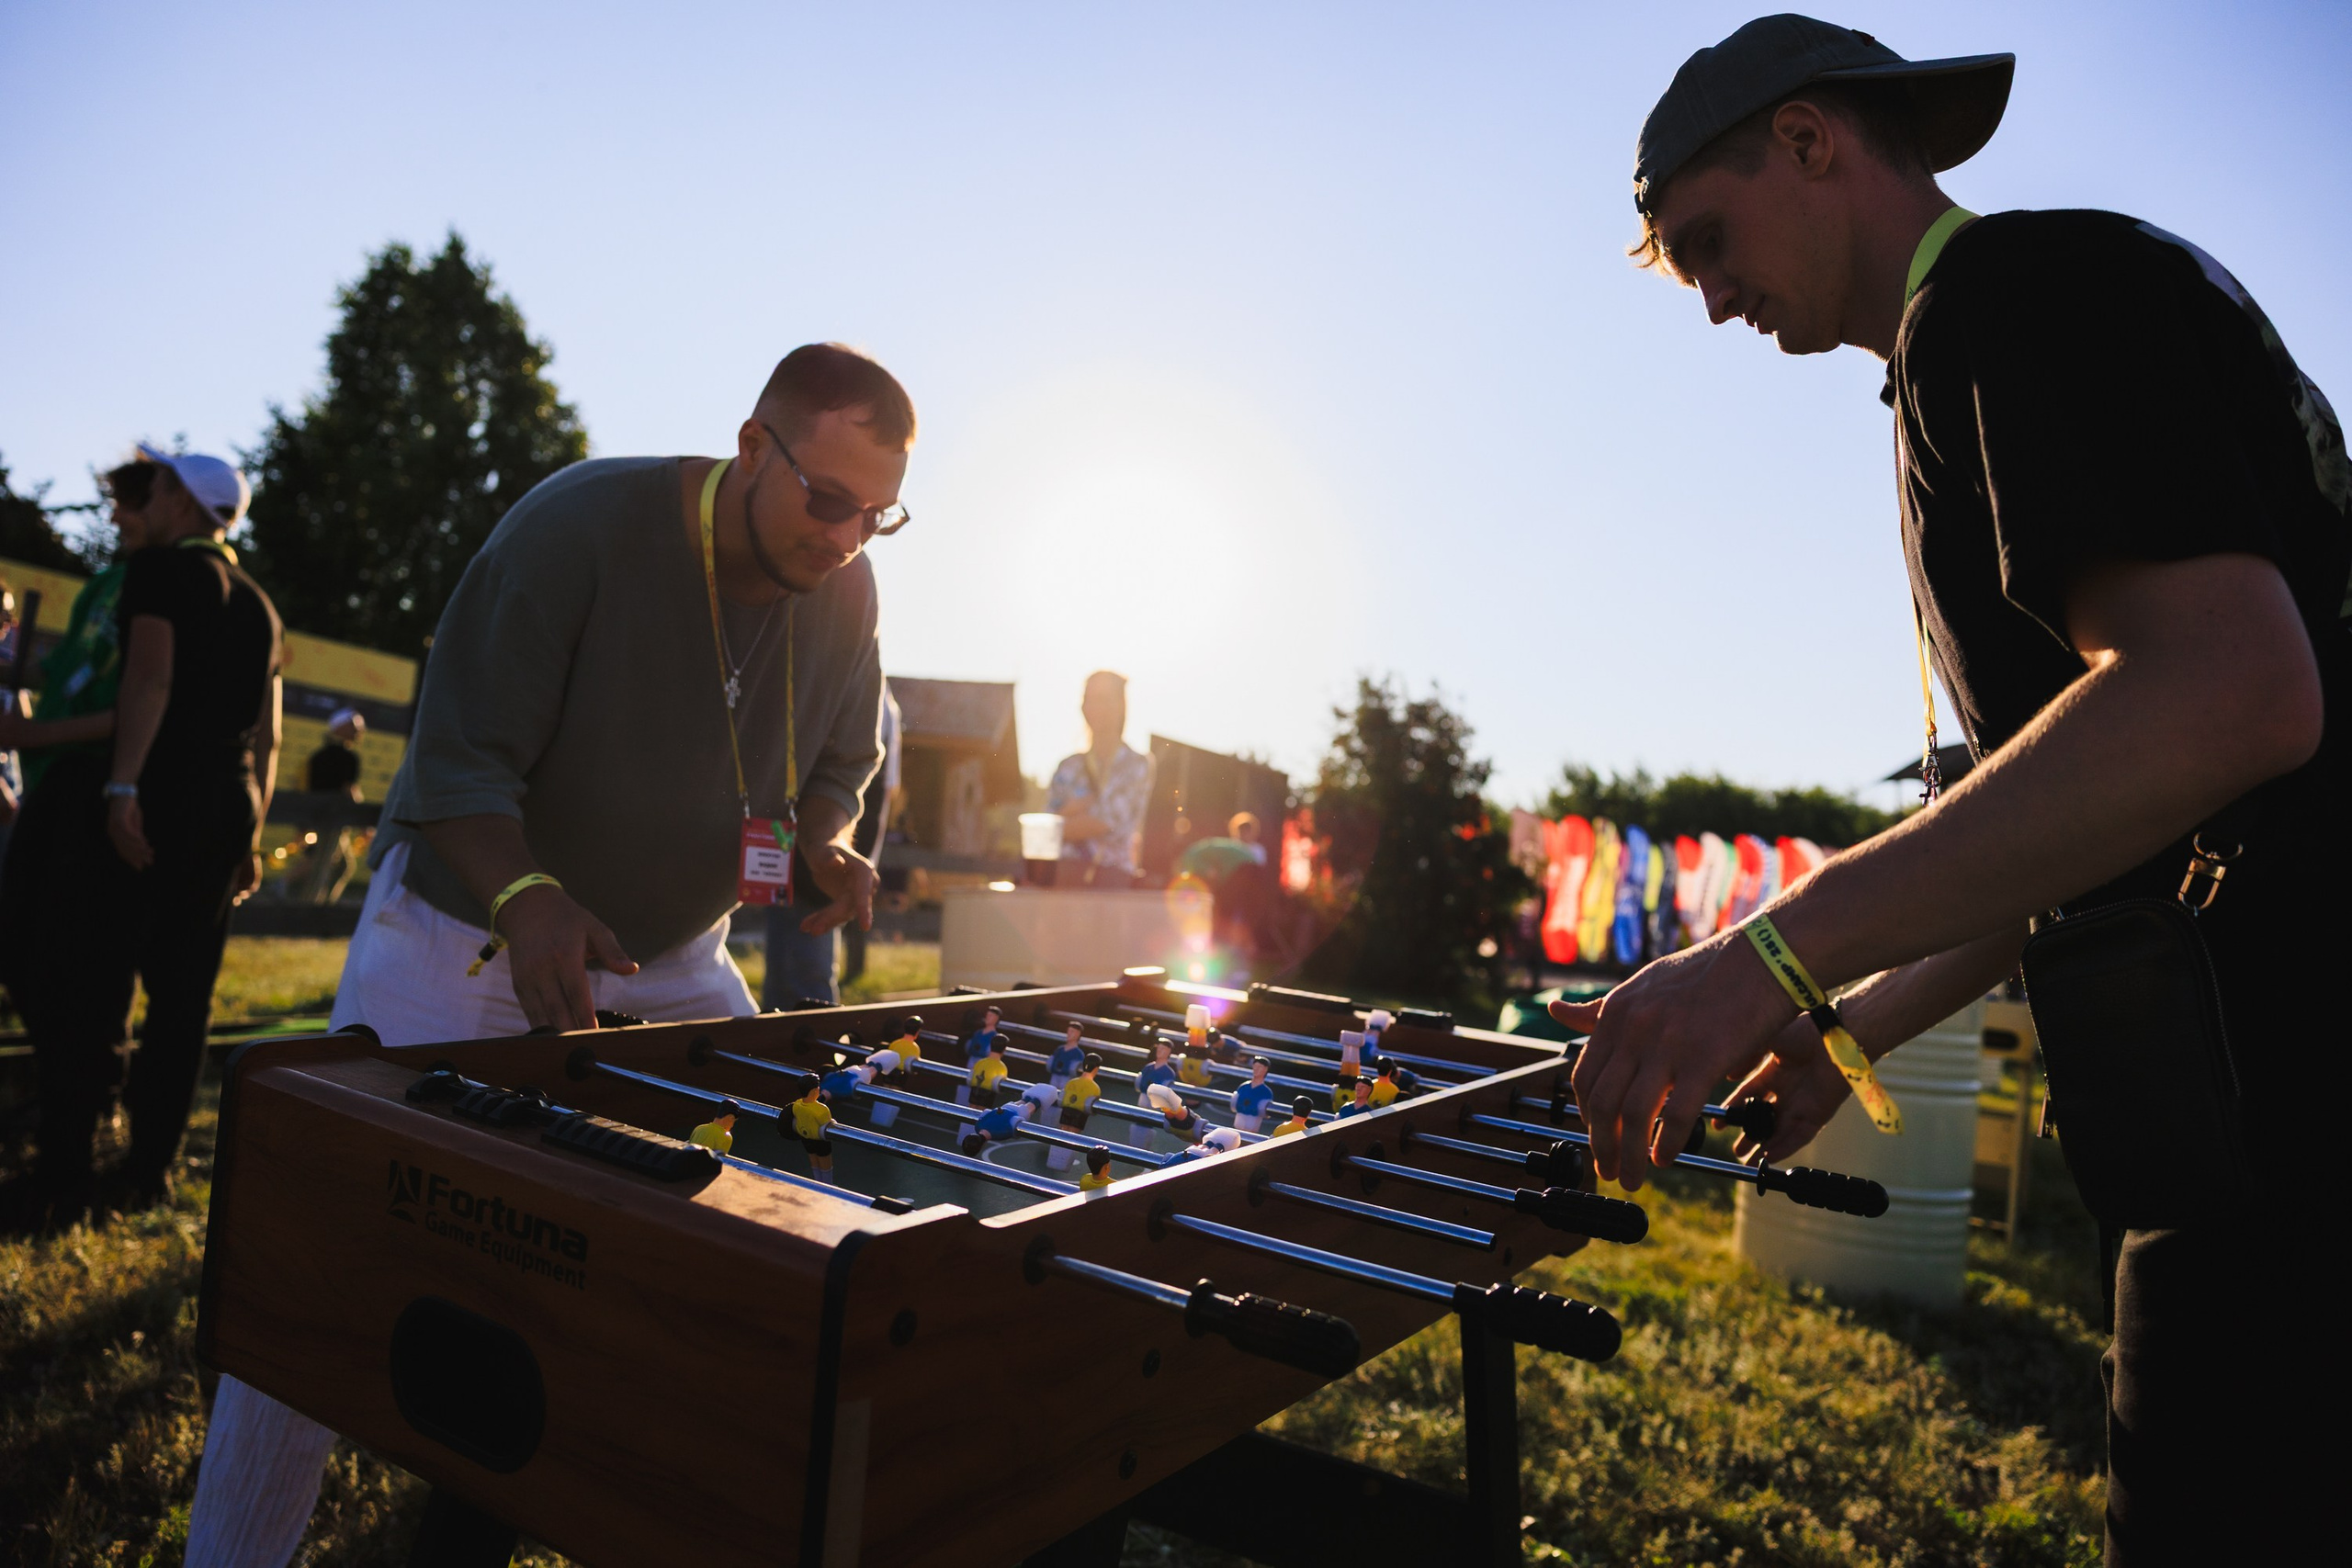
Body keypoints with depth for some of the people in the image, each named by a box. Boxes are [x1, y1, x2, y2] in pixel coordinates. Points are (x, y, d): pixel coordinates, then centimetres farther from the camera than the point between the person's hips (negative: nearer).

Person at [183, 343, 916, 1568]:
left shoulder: (843, 591, -6)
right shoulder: (582, 524, -23)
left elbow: (839, 758, 9)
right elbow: (458, 757, -23)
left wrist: (826, 844, -13)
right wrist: (526, 896, -40)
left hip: (674, 956, 5)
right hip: (470, 923, -4)